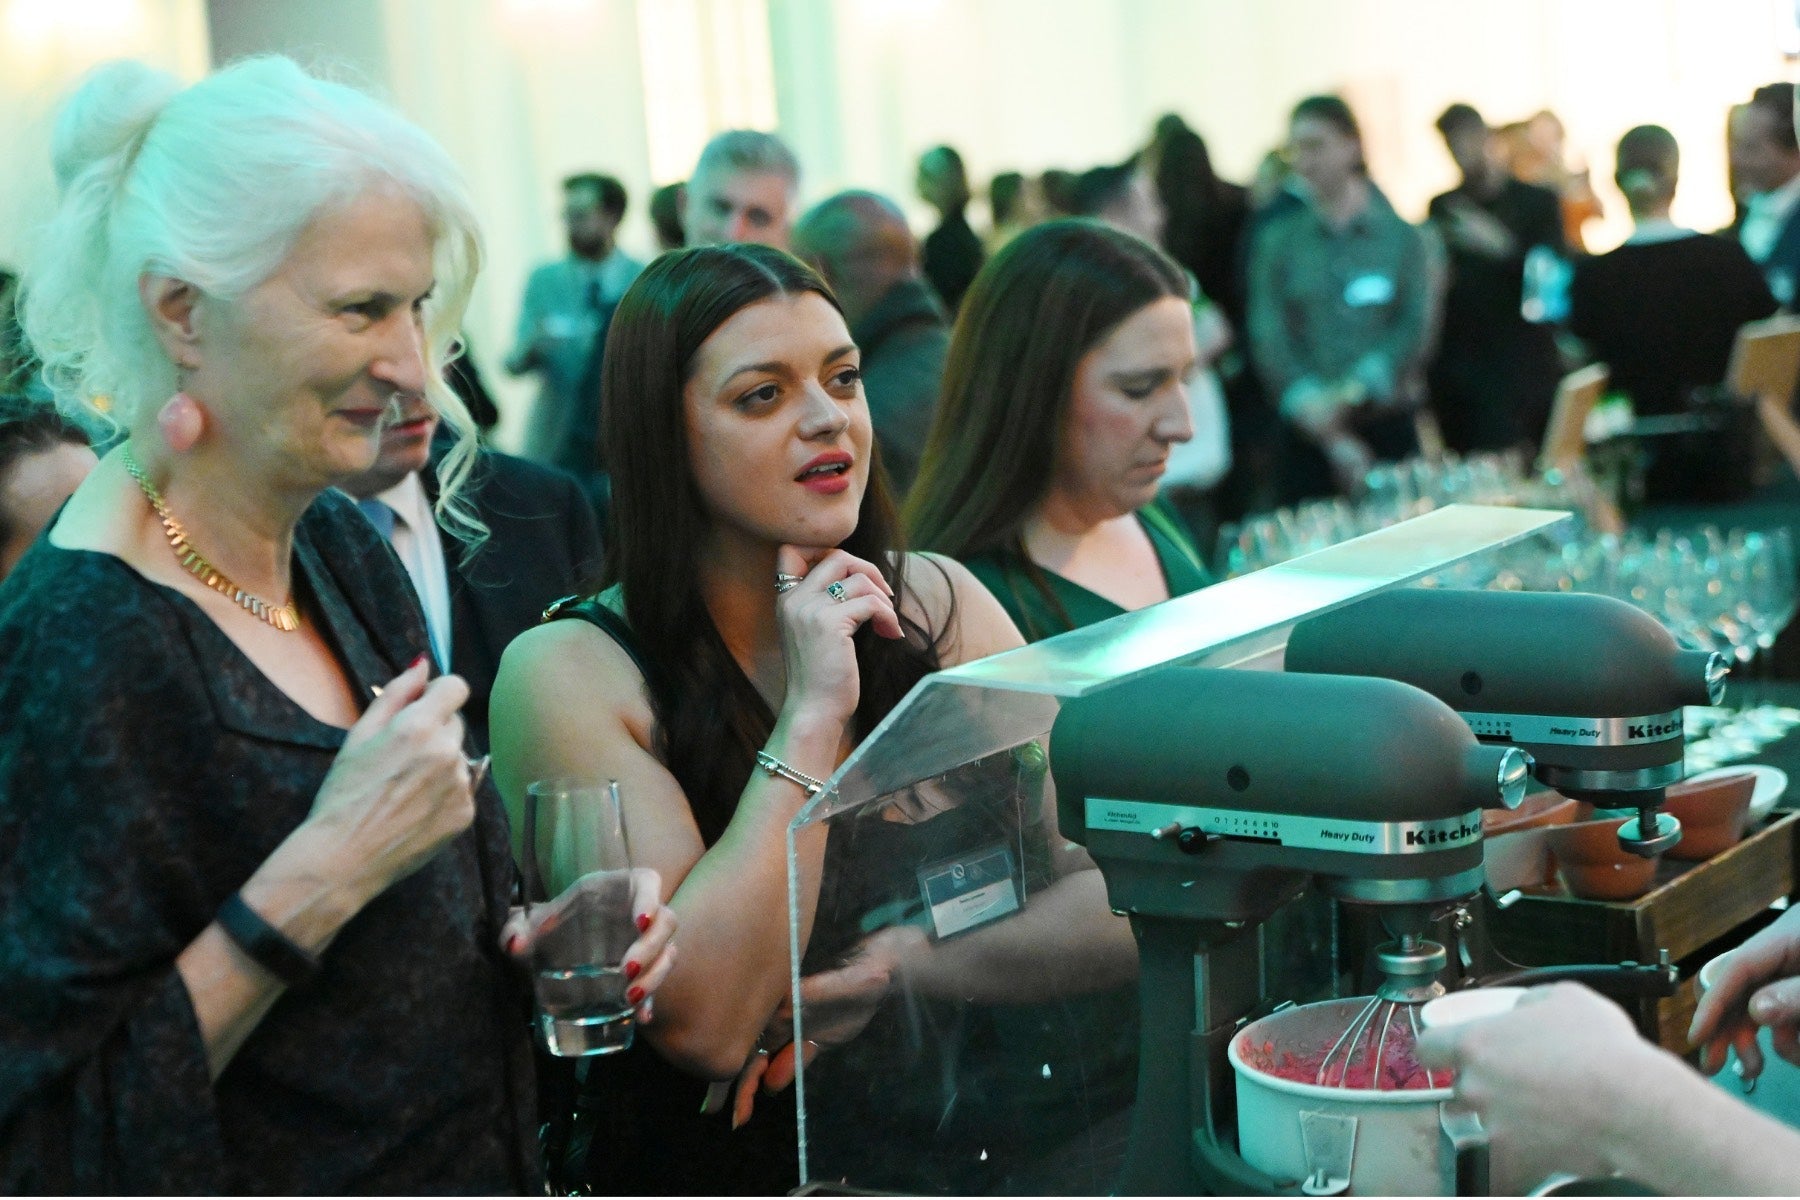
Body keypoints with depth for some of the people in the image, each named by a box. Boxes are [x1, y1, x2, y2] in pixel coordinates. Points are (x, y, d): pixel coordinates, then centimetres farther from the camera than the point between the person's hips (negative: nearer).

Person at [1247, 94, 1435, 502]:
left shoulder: (1400, 236, 6)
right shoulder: (1278, 240, 6)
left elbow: (1417, 326, -4)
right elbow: (1267, 337, -3)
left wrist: (1351, 392, -18)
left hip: (1388, 423, 0)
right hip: (1309, 434, 0)